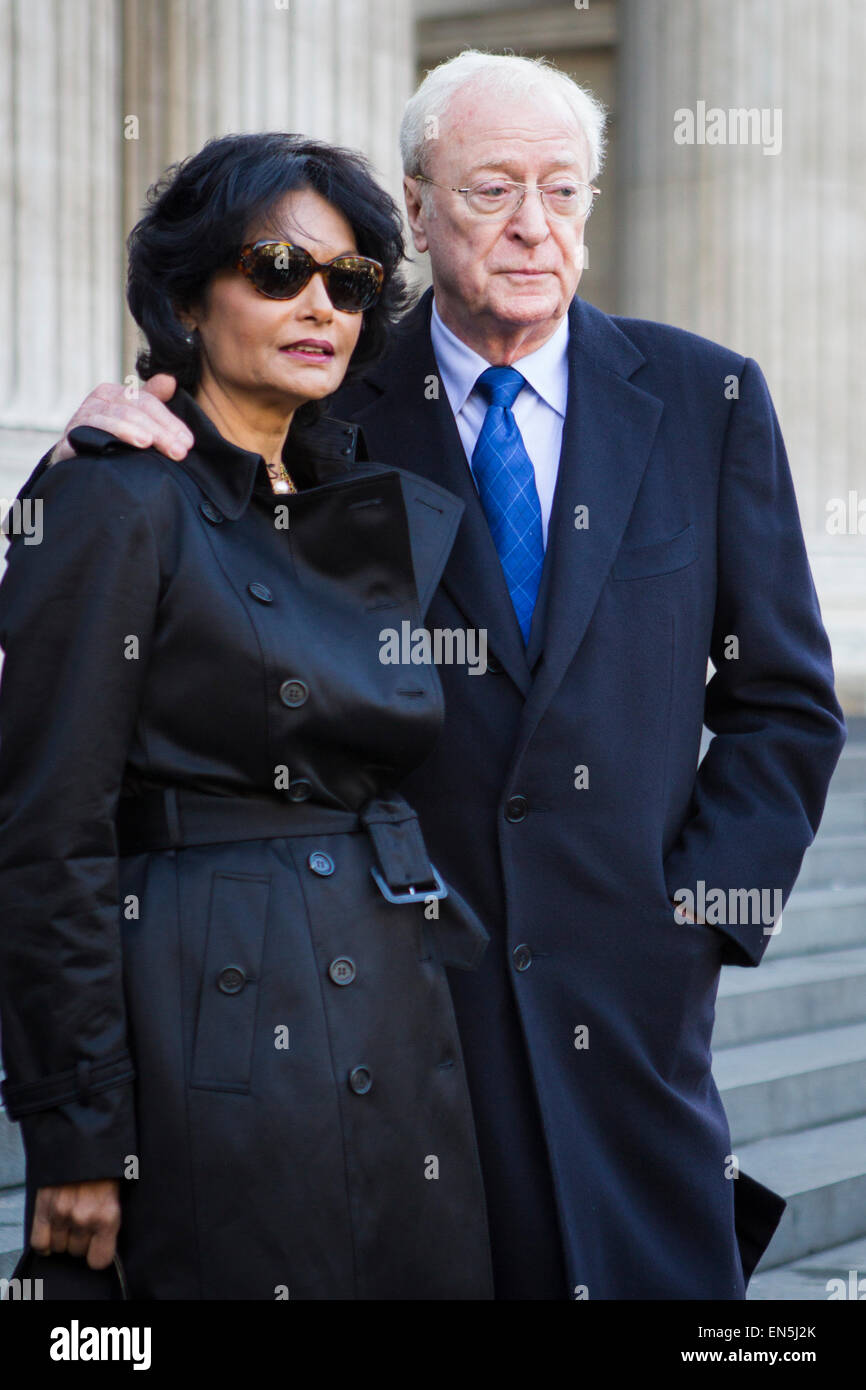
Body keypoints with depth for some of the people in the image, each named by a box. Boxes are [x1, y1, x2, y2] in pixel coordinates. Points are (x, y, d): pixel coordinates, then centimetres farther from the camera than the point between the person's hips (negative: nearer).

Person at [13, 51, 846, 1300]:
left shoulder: (705, 398, 6)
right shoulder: (336, 411, 1)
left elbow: (784, 704, 9)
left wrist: (702, 912, 0)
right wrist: (113, 453, -14)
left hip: (628, 998, 1)